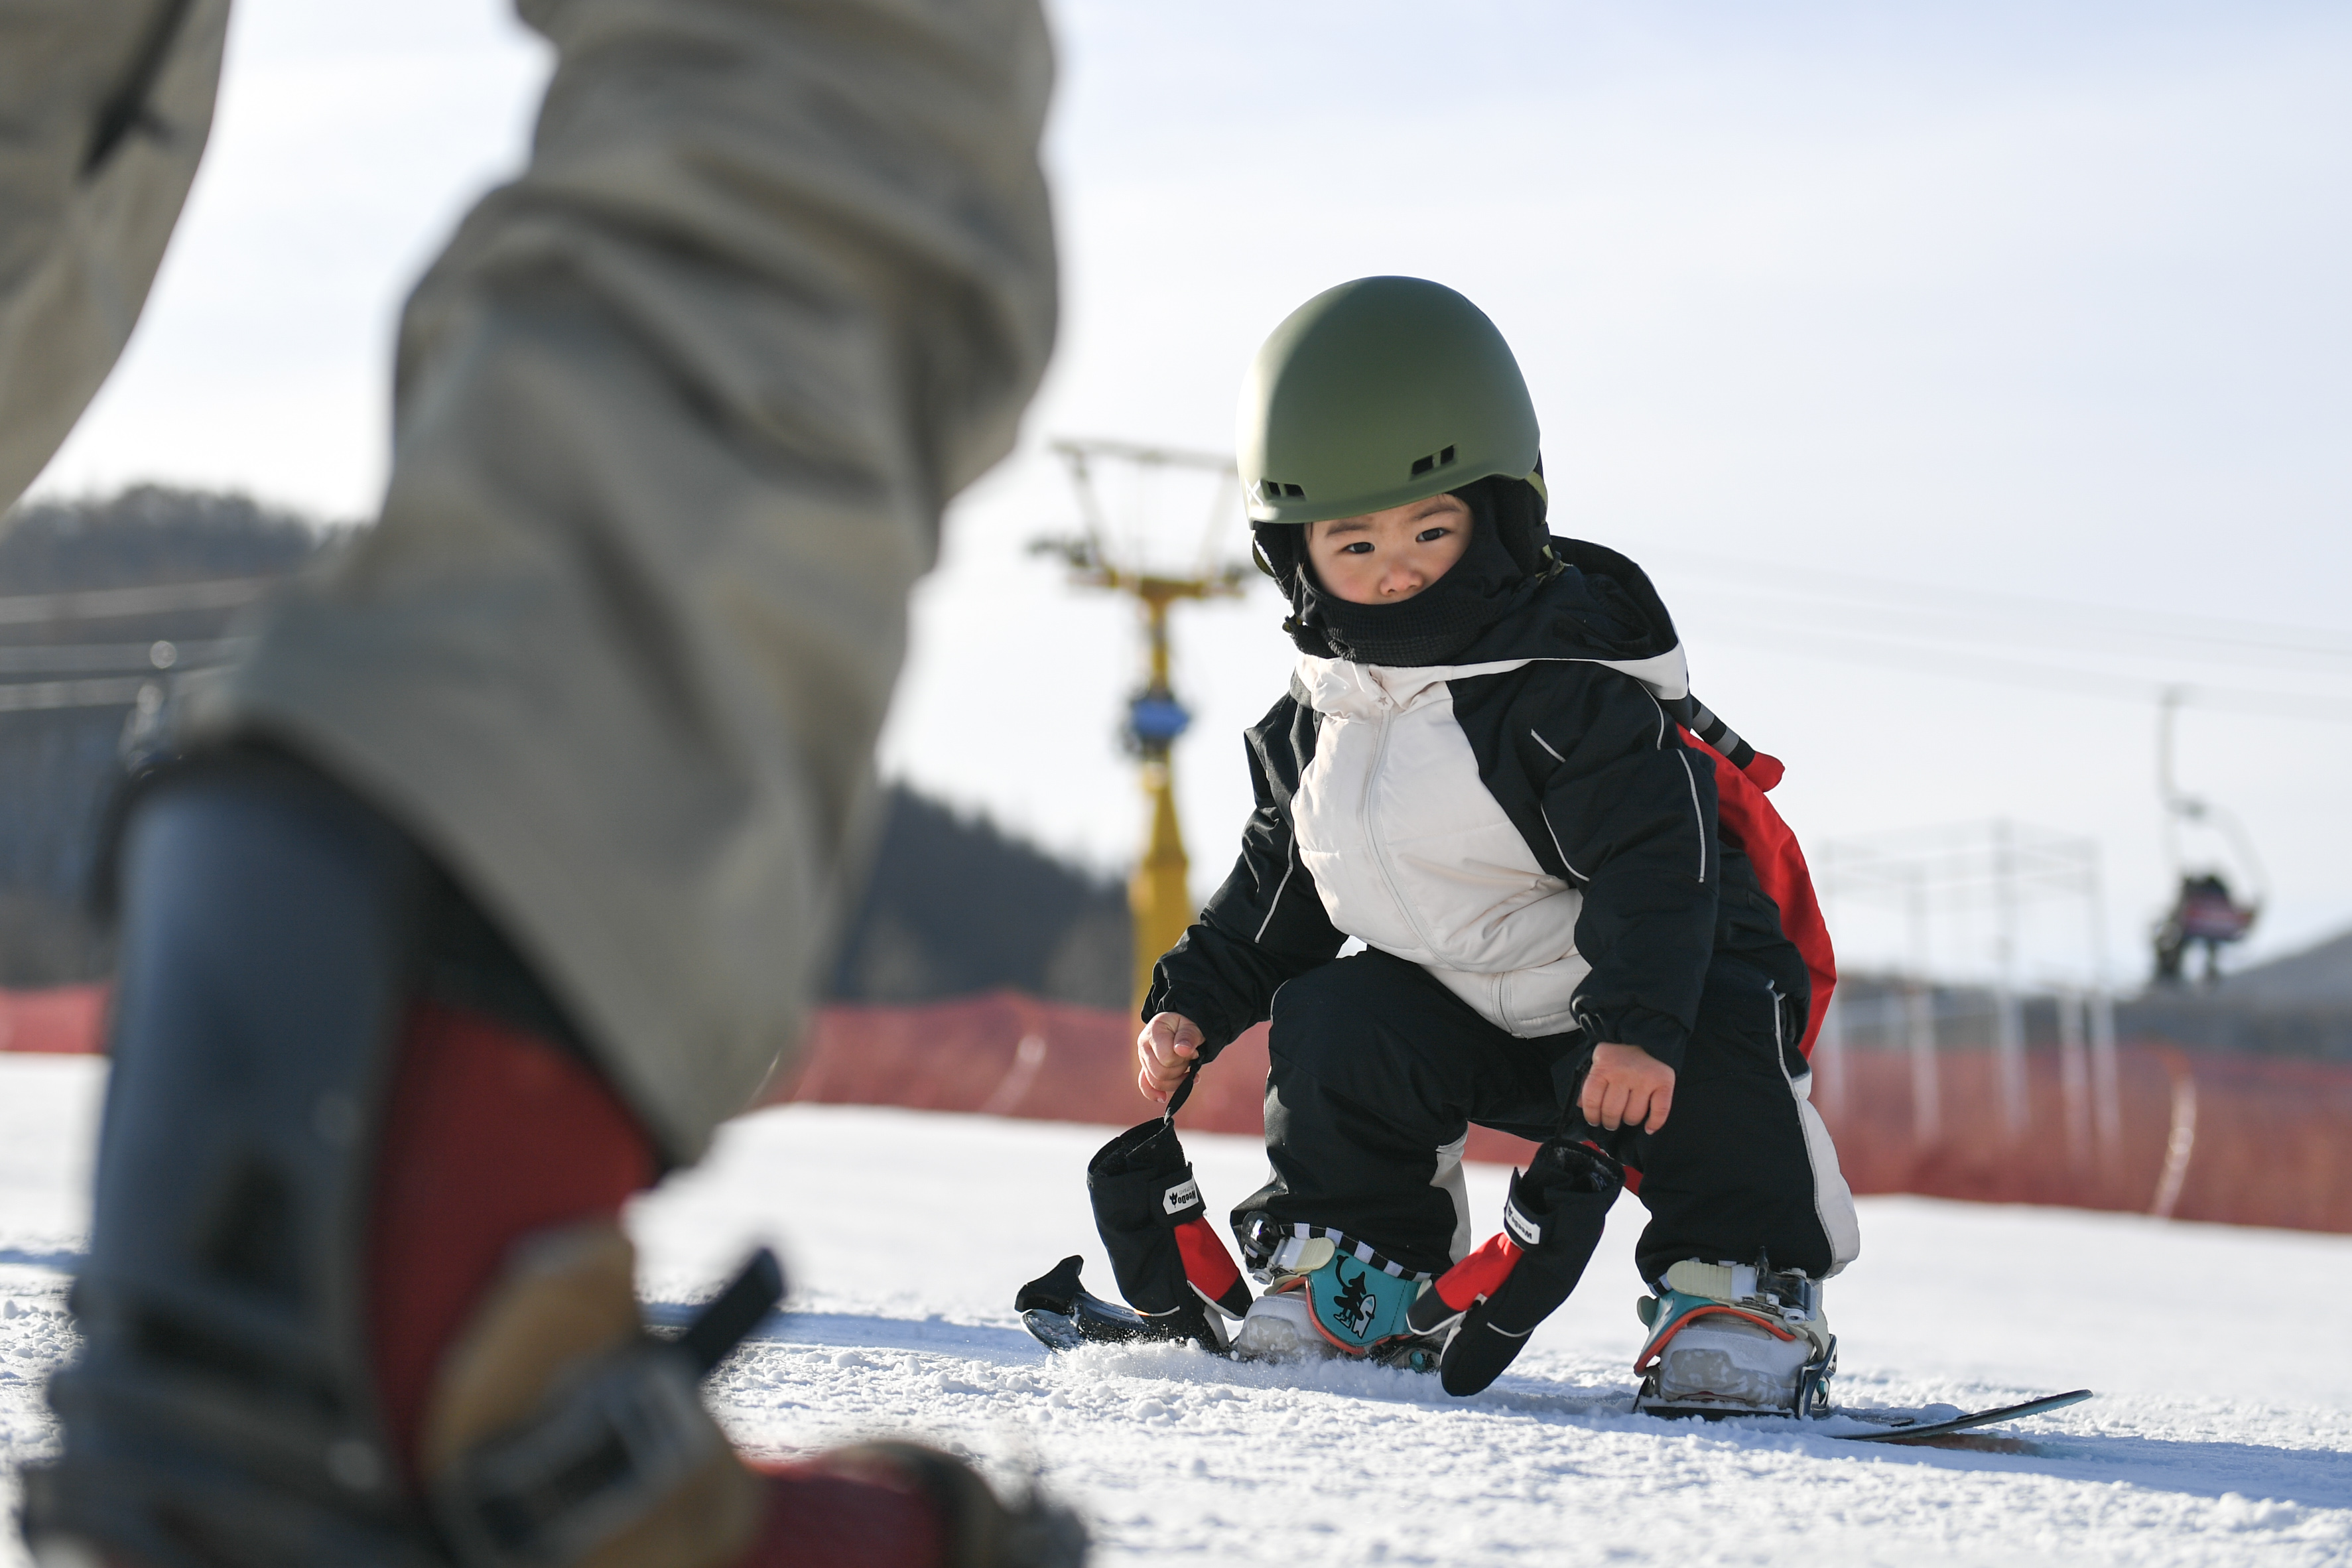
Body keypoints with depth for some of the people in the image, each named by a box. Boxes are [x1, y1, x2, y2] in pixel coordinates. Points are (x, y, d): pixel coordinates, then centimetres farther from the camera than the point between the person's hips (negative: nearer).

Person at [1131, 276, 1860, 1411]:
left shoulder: (1565, 685, -23)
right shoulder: (1317, 720, 1)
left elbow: (1656, 855, -30)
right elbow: (1280, 884, 15)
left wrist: (1637, 1022, -41)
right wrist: (1194, 1003, 6)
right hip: (1456, 1011, 6)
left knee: (1704, 1066, -33)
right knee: (1333, 1032, -14)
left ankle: (1744, 1297, -15)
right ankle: (1364, 1274, 5)